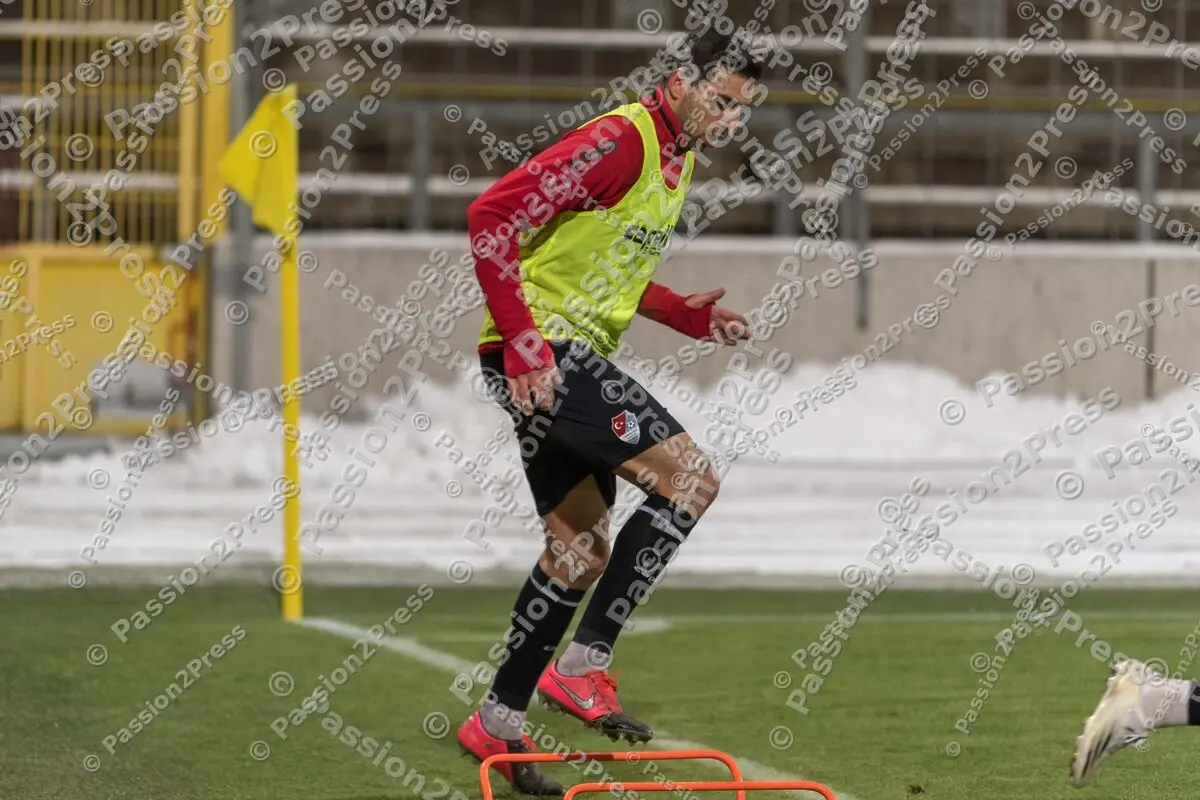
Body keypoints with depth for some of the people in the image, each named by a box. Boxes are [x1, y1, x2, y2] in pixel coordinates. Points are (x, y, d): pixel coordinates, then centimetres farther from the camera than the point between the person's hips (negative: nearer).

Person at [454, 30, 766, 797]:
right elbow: (492, 218, -21)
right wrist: (522, 344, -24)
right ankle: (585, 663, -12)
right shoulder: (619, 142, -16)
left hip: (575, 358, 10)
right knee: (690, 476, -17)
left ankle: (499, 723, 22)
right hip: (541, 356, -10)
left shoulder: (679, 161, 15)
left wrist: (689, 316, 11)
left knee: (581, 550, 14)